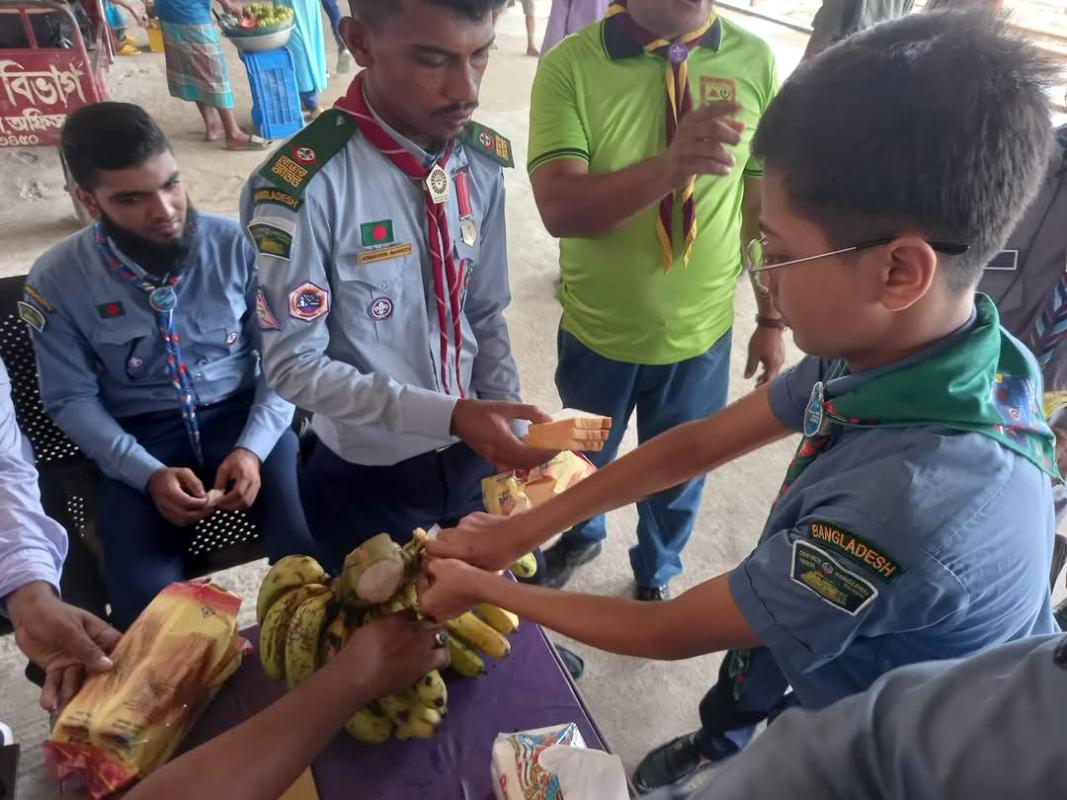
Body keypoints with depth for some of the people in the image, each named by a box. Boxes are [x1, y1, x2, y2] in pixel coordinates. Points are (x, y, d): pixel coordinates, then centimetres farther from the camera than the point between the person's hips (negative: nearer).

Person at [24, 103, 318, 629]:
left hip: (243, 415, 0)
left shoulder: (236, 245, -8)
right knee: (141, 597, -21)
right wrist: (148, 473, -15)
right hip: (141, 436, 1)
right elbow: (72, 401, 0)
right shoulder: (56, 281, -6)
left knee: (310, 553, -23)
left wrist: (253, 447, -18)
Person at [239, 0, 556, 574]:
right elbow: (292, 365, -20)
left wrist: (510, 438, -3)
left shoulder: (483, 160, -7)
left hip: (473, 453, 5)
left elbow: (486, 316, 2)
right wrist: (448, 415, -28)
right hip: (366, 475, -4)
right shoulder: (300, 187, -25)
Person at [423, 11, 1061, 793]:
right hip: (841, 677, 5)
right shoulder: (885, 346, -19)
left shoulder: (910, 506, -42)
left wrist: (484, 587, -13)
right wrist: (520, 530, -6)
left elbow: (666, 631, -27)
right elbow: (699, 442, -9)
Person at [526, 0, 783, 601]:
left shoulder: (754, 62, -9)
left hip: (701, 333, 1)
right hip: (597, 331, -1)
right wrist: (668, 168, -41)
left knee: (678, 474, 21)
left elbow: (768, 203, -2)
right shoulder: (571, 65, -15)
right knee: (584, 460, 24)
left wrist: (772, 318, 1)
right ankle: (581, 536, 59)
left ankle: (656, 576, 53)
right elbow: (559, 207, -25)